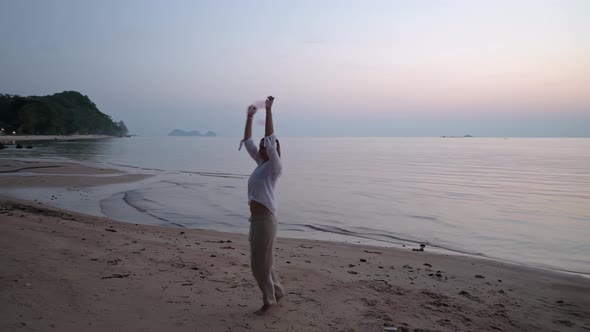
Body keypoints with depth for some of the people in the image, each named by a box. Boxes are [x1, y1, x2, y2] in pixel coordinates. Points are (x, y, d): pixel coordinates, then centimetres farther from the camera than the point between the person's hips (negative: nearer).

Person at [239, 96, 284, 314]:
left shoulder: (274, 166, -10)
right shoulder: (260, 163, 10)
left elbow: (270, 140, -22)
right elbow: (247, 142, 14)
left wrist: (269, 111, -22)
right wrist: (250, 117, 9)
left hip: (266, 219, -8)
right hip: (255, 218, 8)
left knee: (261, 264, 1)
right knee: (259, 262, 17)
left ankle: (269, 300, 19)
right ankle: (277, 292, 34)